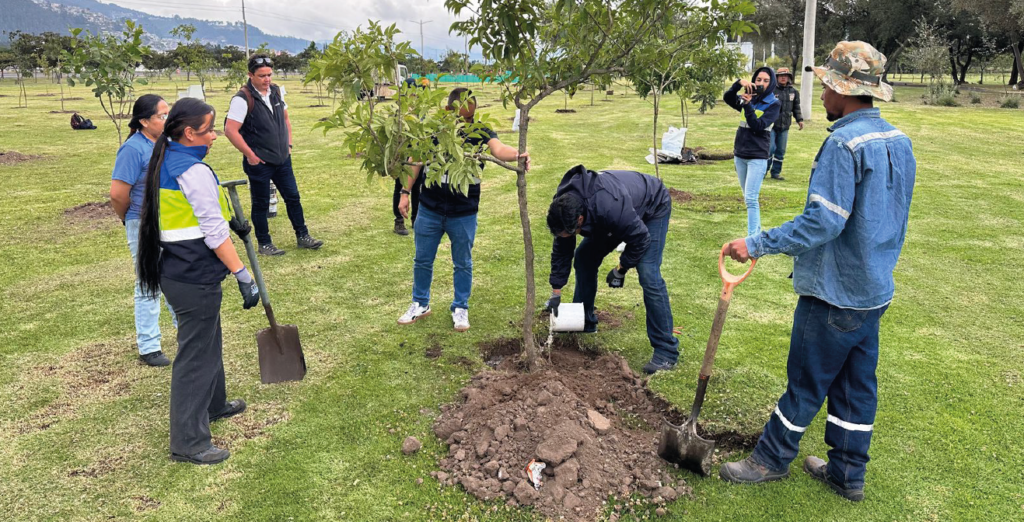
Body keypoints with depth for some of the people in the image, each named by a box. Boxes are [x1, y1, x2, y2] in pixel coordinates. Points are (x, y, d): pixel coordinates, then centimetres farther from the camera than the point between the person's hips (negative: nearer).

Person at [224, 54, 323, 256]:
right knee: (261, 204, 6)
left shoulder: (276, 92, 6)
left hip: (282, 159, 6)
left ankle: (302, 237, 24)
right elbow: (230, 130, -20)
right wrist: (250, 155, -17)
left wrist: (288, 144, 12)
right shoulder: (243, 99, -17)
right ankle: (264, 244, 18)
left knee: (293, 198, 12)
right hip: (259, 163, -6)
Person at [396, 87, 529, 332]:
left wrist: (517, 155, -52)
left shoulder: (480, 132, -10)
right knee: (422, 260, 15)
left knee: (463, 264, 12)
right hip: (429, 210, 2)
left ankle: (460, 309, 30)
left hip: (464, 213, -2)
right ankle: (420, 304, 35)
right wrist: (405, 192, 1)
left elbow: (498, 148, -30)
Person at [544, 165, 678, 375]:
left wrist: (621, 269, -17)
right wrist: (556, 292, -7)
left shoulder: (610, 207, -45)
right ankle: (584, 322, 21)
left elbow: (641, 238, -30)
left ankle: (666, 351, -13)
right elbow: (561, 250, -9)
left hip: (653, 208, -7)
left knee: (648, 275, -20)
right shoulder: (564, 207, -22)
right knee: (584, 257, 2)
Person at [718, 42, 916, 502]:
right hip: (875, 290, 9)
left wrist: (756, 245, -23)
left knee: (806, 383, 6)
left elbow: (822, 223, -27)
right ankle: (848, 473, 30)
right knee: (857, 386, 16)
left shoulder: (844, 144, -21)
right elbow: (886, 220, 14)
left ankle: (771, 459, 23)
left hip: (834, 295, -9)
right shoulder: (899, 142, 7)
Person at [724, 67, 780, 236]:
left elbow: (758, 126, -15)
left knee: (751, 198, -14)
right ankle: (757, 232, 25)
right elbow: (727, 98, -7)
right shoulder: (748, 98, 8)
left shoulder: (773, 103, -4)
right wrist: (739, 83, -22)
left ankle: (752, 239, -16)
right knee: (749, 198, 13)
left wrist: (748, 105, -22)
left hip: (757, 157, -6)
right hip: (740, 155, 6)